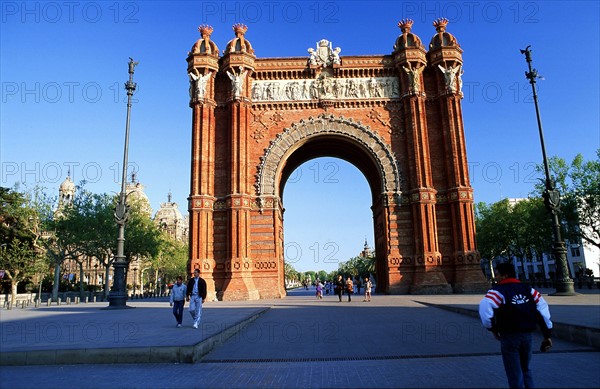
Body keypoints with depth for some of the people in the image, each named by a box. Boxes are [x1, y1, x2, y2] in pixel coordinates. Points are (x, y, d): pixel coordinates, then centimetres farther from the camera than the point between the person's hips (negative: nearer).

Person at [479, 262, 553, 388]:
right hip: (527, 335, 5)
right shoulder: (527, 289, 9)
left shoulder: (498, 290, -8)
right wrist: (548, 333, 4)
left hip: (509, 336, -5)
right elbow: (543, 307, 2)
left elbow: (484, 307, -24)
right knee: (525, 370, 26)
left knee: (514, 375, 8)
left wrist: (492, 328, -8)